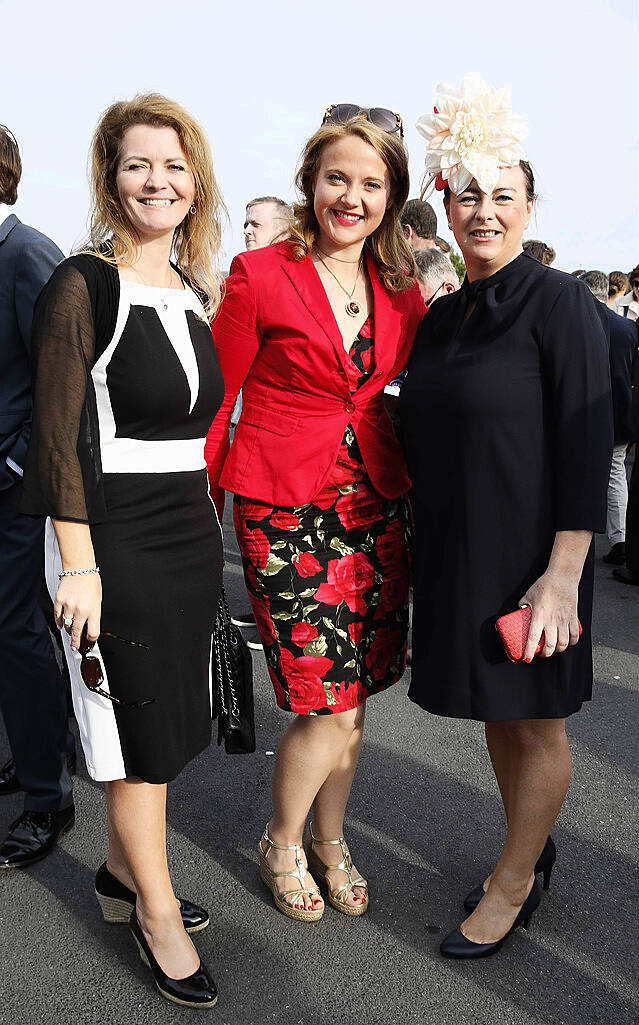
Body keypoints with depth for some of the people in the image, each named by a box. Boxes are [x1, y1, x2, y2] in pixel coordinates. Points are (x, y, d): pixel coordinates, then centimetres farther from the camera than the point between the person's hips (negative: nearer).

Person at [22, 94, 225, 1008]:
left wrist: (213, 522, 13)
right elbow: (59, 440, -13)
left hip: (191, 530, 7)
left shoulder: (196, 293, 11)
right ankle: (158, 910, 24)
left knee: (164, 719, 16)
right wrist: (78, 565, -17)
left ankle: (123, 873, 37)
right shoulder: (82, 287, -10)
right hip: (116, 536, -7)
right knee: (142, 725, 5)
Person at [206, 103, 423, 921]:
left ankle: (329, 839, 36)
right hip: (285, 511, -5)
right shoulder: (259, 276, -5)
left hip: (377, 507, 5)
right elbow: (213, 397, -2)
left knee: (353, 701, 11)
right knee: (331, 703, -5)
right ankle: (281, 846, 24)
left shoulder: (403, 292, 9)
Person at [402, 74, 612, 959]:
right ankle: (532, 850, 40)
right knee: (495, 711, 18)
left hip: (529, 552, -6)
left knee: (535, 720, 9)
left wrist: (562, 574, -20)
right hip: (453, 549, 7)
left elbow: (587, 443, -16)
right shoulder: (443, 314, 9)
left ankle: (511, 887, 27)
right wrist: (426, 545, 11)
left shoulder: (559, 301, -11)